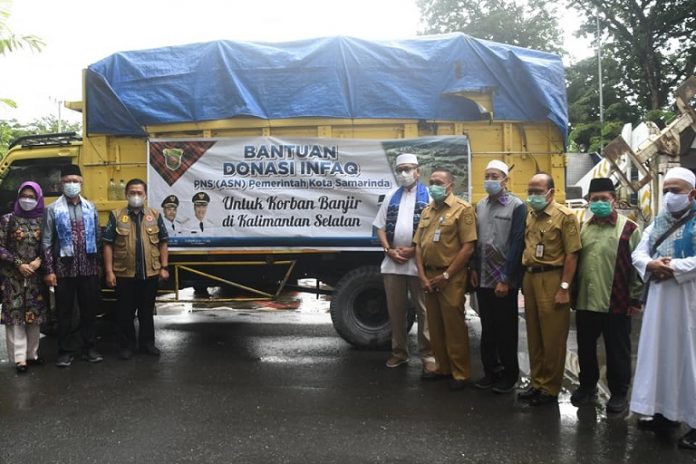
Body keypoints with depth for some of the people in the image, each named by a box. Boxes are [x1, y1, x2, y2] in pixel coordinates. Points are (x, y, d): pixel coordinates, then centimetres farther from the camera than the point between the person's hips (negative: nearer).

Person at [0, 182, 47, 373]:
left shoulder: (43, 220, 5)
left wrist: (39, 261, -11)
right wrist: (19, 264, -11)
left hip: (36, 276, 2)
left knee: (35, 314, 6)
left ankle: (32, 353, 17)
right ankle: (19, 357, 1)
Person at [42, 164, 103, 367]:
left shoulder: (90, 208, 7)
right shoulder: (53, 209, -1)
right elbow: (47, 242, -3)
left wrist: (99, 264, 6)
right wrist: (49, 270, -8)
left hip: (89, 268, 3)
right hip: (64, 269, -2)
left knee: (90, 309, 9)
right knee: (64, 312, 5)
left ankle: (90, 348, 20)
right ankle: (66, 351, 15)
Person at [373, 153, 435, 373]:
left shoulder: (428, 196, 0)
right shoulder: (391, 197, 14)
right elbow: (380, 227, 12)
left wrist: (414, 249, -13)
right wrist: (389, 250, -4)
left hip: (419, 261, -4)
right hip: (392, 262, 5)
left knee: (423, 310, 2)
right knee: (395, 309, 11)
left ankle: (428, 355, 9)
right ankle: (399, 351, 23)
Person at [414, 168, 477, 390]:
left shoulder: (462, 209, -6)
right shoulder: (427, 211, 15)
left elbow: (468, 247, -13)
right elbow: (419, 245, 13)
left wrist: (446, 275, -13)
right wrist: (422, 276, 1)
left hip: (451, 277, -6)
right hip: (429, 276, 7)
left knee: (454, 325, -1)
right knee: (435, 325, 13)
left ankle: (460, 373, 11)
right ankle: (443, 367, 26)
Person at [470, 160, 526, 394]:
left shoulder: (517, 206, -8)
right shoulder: (480, 206, 10)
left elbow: (517, 244, -12)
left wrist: (506, 279, -15)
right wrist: (474, 270, 7)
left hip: (505, 281, -5)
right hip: (483, 279, 5)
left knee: (506, 330, 6)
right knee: (487, 329, 13)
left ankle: (509, 374, 19)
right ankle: (490, 371, 25)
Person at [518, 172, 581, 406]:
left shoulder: (565, 216, -8)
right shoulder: (529, 216, 12)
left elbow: (571, 254, -11)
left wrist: (564, 287, -15)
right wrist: (523, 281, 11)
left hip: (551, 279, -7)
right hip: (529, 277, 7)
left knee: (552, 337, 2)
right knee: (533, 335, 14)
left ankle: (550, 388, 14)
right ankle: (537, 382, 27)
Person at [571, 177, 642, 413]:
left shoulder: (629, 229, -6)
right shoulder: (583, 228, 11)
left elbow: (637, 265, -6)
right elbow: (573, 260, 15)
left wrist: (635, 299, -7)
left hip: (616, 303, -5)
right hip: (585, 301, 5)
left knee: (617, 351, 7)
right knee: (585, 347, 16)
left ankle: (618, 392, 22)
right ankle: (587, 384, 34)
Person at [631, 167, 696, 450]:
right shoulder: (658, 222, 13)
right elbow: (638, 253, 8)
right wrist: (651, 264, -11)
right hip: (659, 297, 6)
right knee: (660, 352, 10)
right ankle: (665, 411, 21)